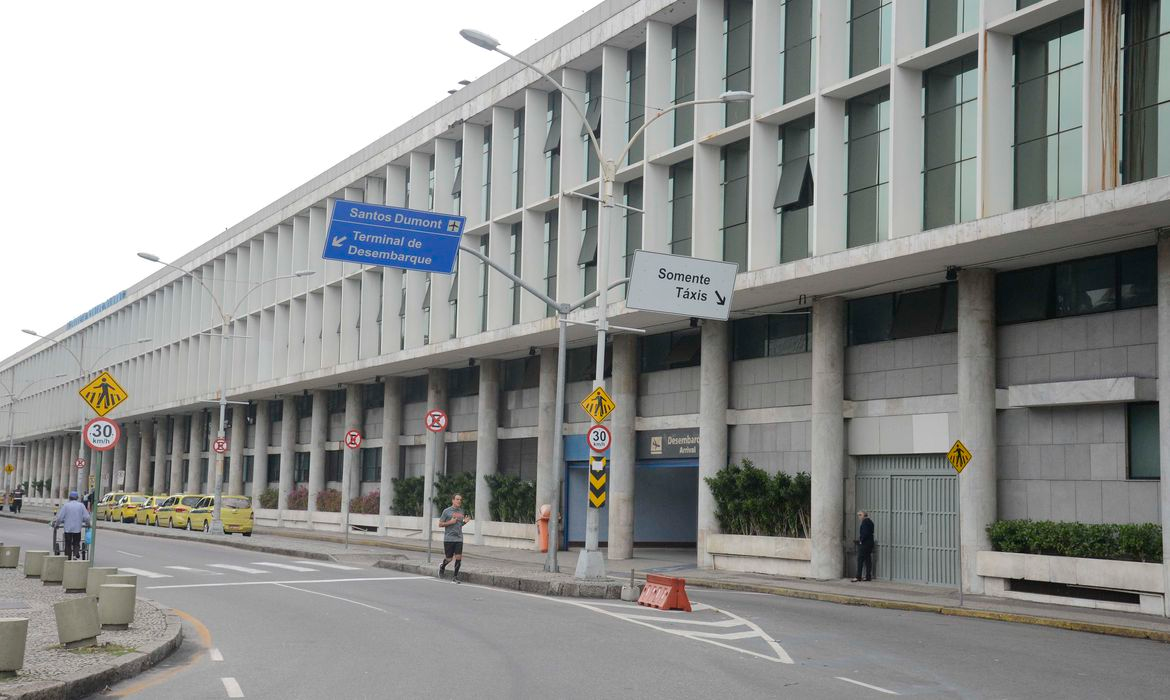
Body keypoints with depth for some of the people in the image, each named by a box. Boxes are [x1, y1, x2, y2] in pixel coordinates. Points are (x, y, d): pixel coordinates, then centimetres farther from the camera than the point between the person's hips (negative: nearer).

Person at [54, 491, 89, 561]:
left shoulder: (66, 505, -2)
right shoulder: (81, 505, 2)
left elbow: (60, 517, -5)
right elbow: (86, 517, 0)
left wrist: (56, 523, 13)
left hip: (68, 529, -1)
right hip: (77, 529, 1)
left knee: (68, 544, 9)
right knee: (76, 544, 8)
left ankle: (67, 558, 10)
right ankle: (75, 556, -9)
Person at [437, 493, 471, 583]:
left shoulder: (461, 511, 12)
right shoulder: (447, 511, -3)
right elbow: (440, 524, -1)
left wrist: (465, 522, 3)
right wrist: (450, 522, -15)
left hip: (459, 539, 4)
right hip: (448, 538, -4)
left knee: (459, 557, -5)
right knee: (449, 558, 2)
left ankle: (455, 577, 6)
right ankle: (442, 567, 35)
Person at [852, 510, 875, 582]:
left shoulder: (865, 522, -13)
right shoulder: (870, 521, 16)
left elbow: (865, 533, -22)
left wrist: (861, 541, -13)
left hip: (864, 544, -9)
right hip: (869, 543, 9)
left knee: (860, 560, -7)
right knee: (868, 560, 9)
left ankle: (858, 577, -8)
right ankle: (868, 577, 9)